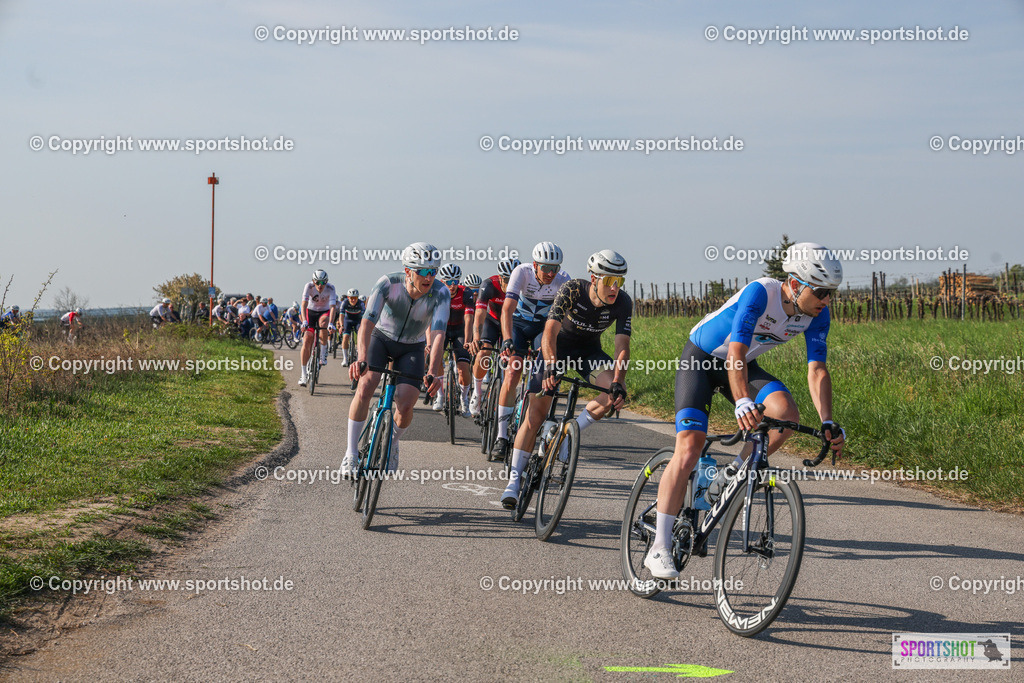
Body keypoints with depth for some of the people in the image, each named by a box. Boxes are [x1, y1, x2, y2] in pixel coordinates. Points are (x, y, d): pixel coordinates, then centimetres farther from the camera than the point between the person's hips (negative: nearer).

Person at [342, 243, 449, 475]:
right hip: (381, 337, -1)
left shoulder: (440, 293, -28)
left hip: (412, 348, 1)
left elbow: (438, 335, -38)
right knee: (365, 388, -24)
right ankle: (351, 452, -8)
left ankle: (392, 443, 18)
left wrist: (433, 373, -53)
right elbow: (367, 323, -39)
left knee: (405, 406, -15)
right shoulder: (388, 284, -30)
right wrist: (362, 359, -56)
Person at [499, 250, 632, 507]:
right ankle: (514, 479, -5)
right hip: (559, 346, -2)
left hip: (589, 350, 2)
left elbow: (622, 346, -27)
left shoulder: (623, 303, -23)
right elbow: (550, 332, -36)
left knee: (617, 390, -27)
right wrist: (550, 366, -52)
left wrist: (618, 383, -42)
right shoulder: (572, 290, -29)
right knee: (536, 411, -12)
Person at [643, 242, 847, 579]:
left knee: (786, 413, -24)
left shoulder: (817, 314, -13)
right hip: (700, 358, -6)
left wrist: (828, 423, -26)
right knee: (689, 448, -19)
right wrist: (742, 402, -55)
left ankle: (729, 479, -1)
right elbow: (736, 352, -40)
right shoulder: (760, 293, -32)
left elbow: (817, 369, -13)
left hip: (744, 365, 6)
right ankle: (659, 549, -16)